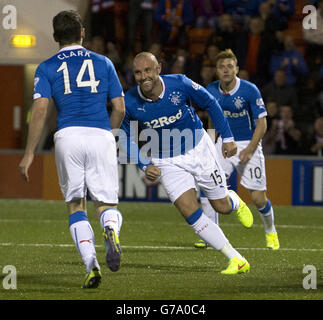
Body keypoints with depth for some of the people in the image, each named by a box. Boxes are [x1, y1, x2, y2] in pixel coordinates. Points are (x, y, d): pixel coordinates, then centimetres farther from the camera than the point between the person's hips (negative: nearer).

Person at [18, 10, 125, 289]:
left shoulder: (47, 68, 10)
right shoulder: (103, 63, 15)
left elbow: (40, 110, -1)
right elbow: (120, 109, 12)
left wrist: (29, 153, 1)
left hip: (68, 136, -1)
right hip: (101, 136, 1)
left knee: (76, 206, 11)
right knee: (107, 205, 7)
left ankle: (91, 265, -8)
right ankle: (111, 230, -30)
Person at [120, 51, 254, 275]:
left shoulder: (180, 84, -21)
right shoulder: (130, 103, -18)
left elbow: (210, 103, -4)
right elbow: (126, 139, 0)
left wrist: (228, 137, -3)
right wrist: (145, 165, -12)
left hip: (198, 149, -1)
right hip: (166, 162, 1)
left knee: (222, 207, 6)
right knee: (191, 214, -13)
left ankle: (235, 201, 47)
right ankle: (236, 260, -3)